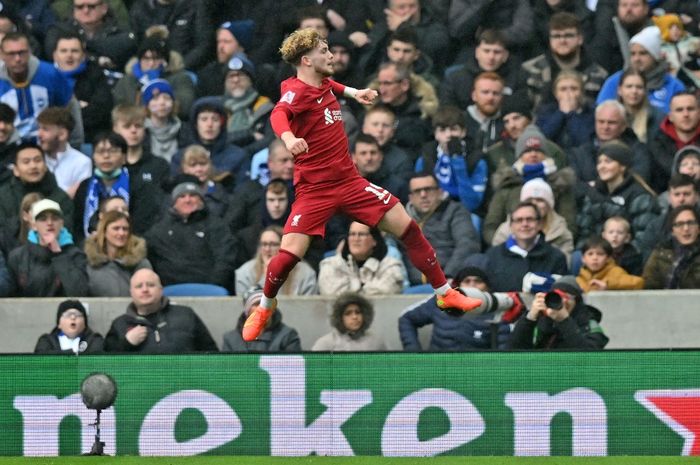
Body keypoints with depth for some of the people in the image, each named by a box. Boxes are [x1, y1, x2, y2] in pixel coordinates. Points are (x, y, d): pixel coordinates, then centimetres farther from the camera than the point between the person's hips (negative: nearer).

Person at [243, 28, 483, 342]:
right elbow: (279, 114, -42)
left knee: (407, 228, 2)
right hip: (314, 189, -7)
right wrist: (288, 137, -62)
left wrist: (351, 92, 27)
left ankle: (445, 293, 17)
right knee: (289, 254, -19)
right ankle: (265, 307, 12)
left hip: (349, 181, 7)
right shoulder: (296, 91, -17)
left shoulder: (323, 84, 6)